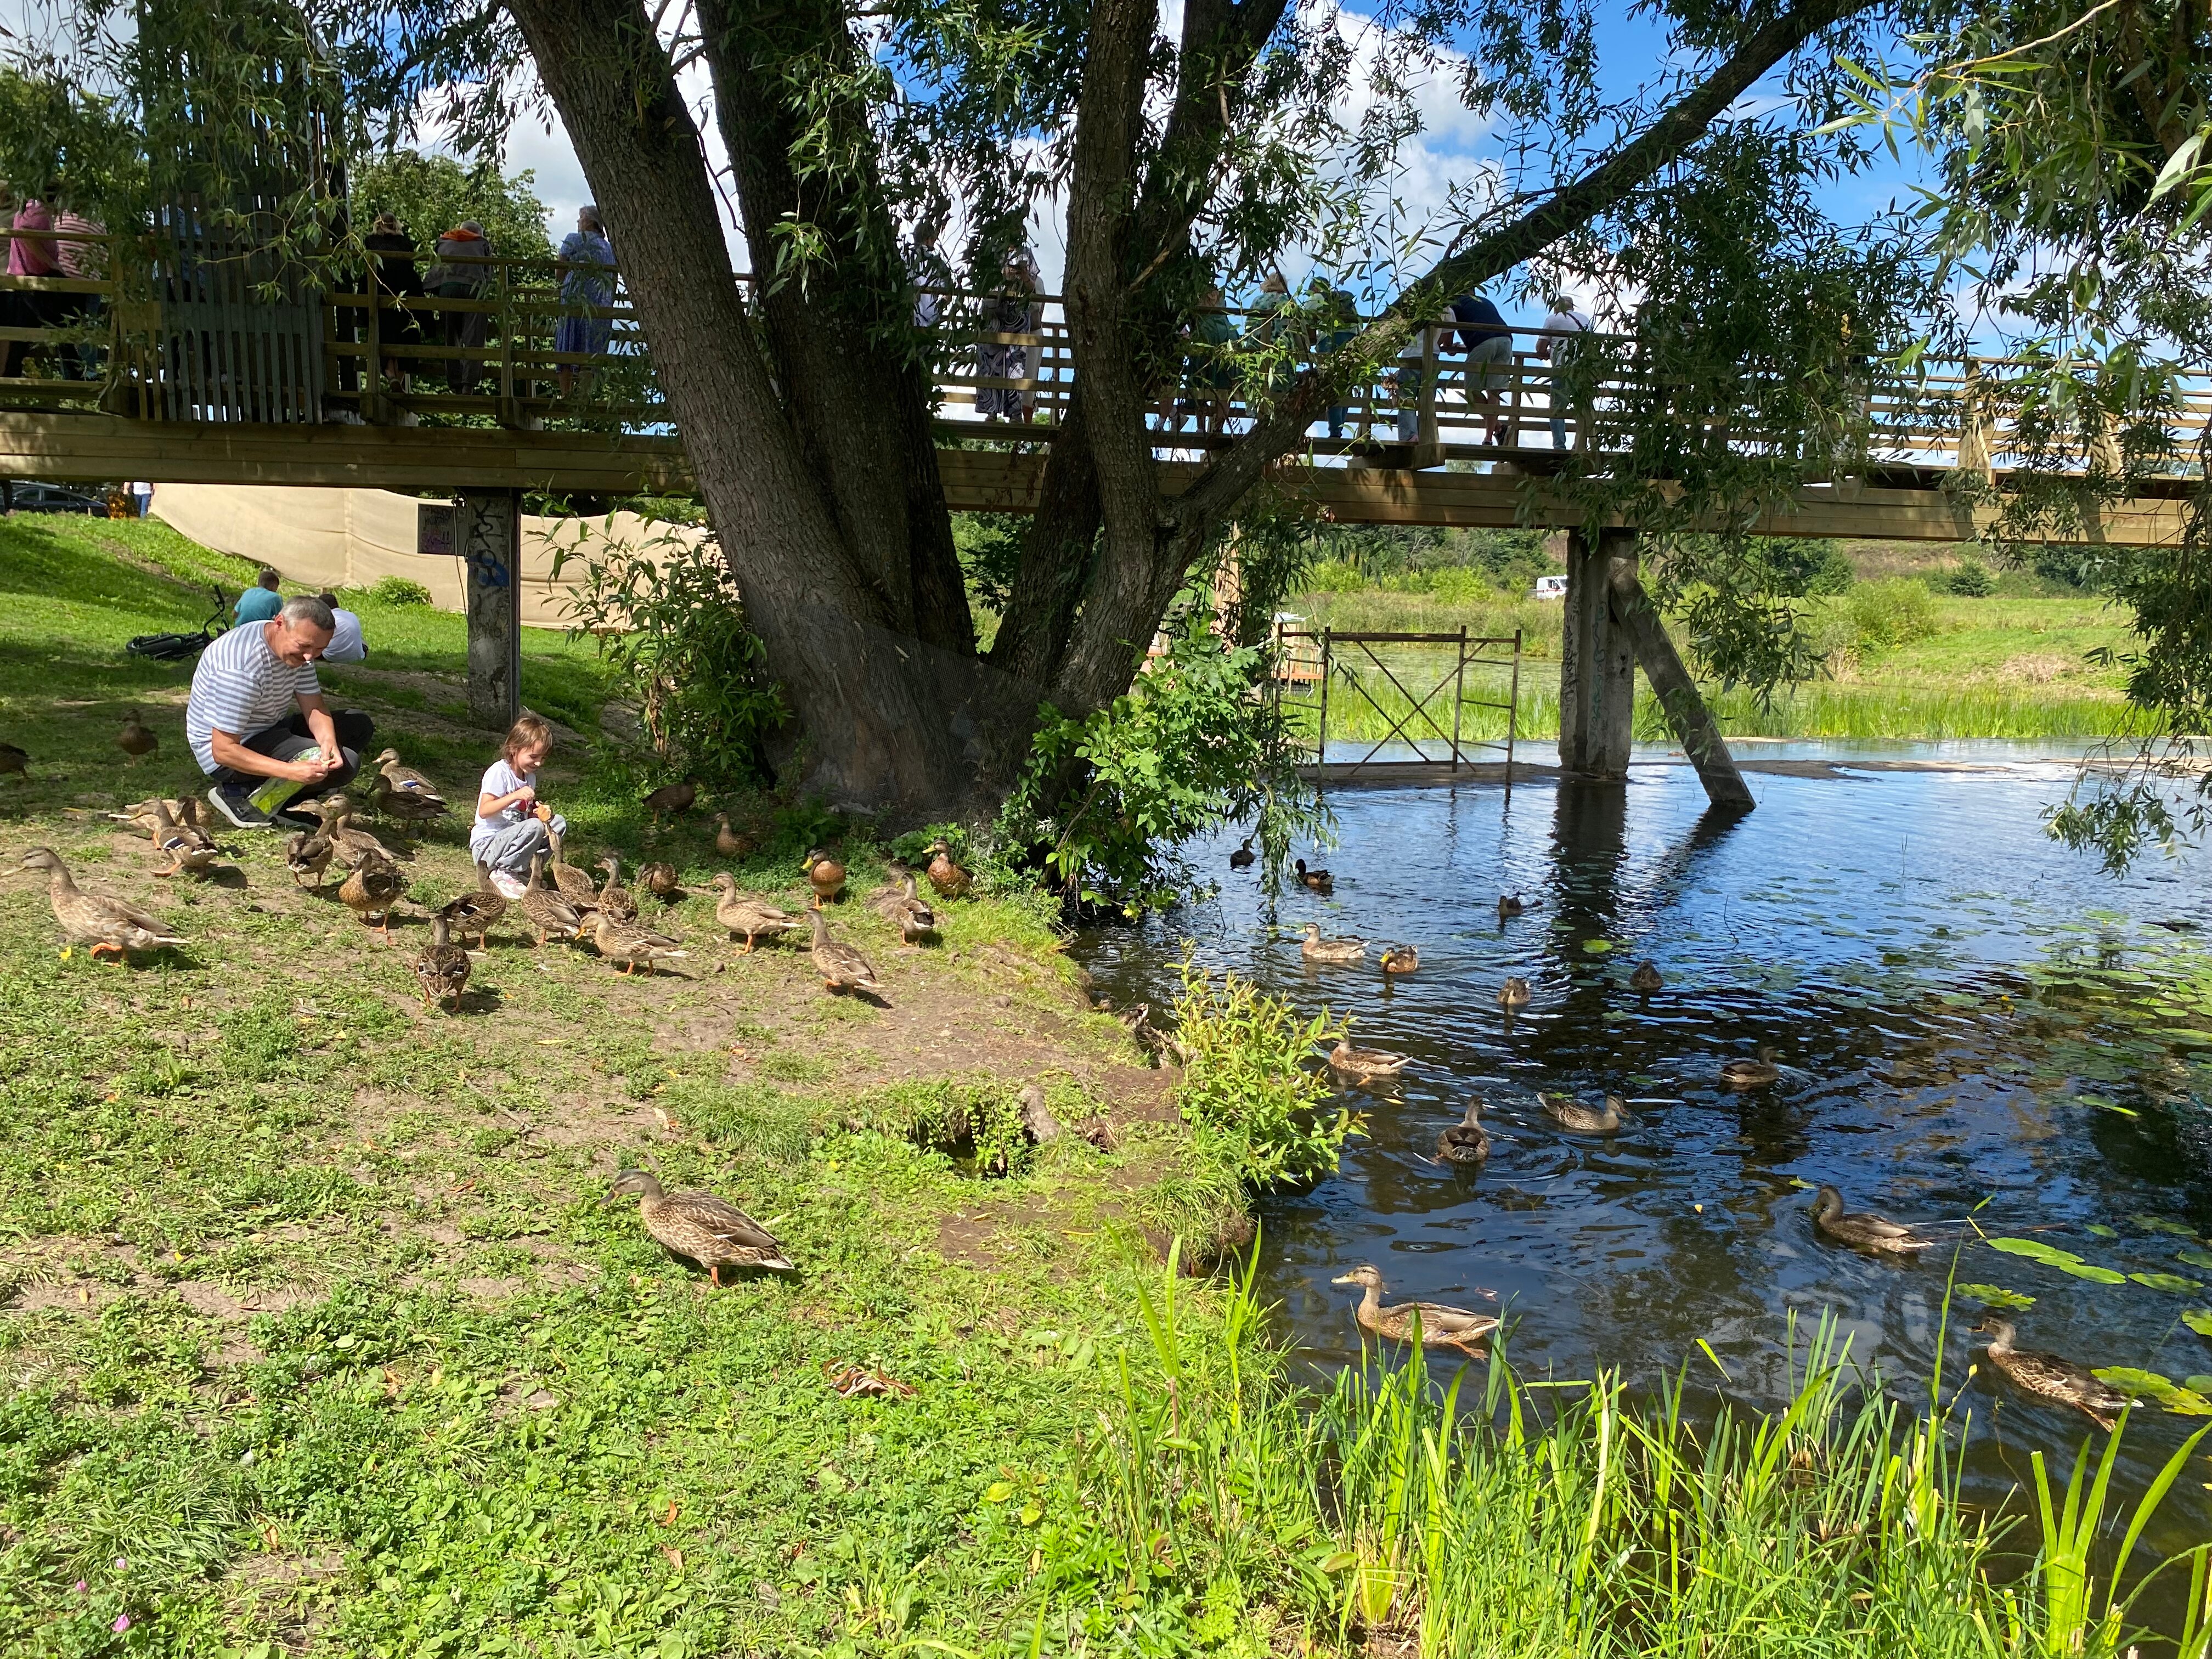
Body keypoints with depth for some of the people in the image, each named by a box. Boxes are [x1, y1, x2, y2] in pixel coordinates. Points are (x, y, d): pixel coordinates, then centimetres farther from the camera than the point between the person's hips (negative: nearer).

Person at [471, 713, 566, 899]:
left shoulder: (530, 777, 11)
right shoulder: (498, 772, -14)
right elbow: (484, 811, -23)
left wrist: (540, 812, -7)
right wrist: (515, 796, -35)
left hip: (512, 840, 8)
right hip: (486, 847, -8)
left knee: (559, 822, -7)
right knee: (534, 828, -32)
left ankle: (526, 869, -5)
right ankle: (502, 873, -15)